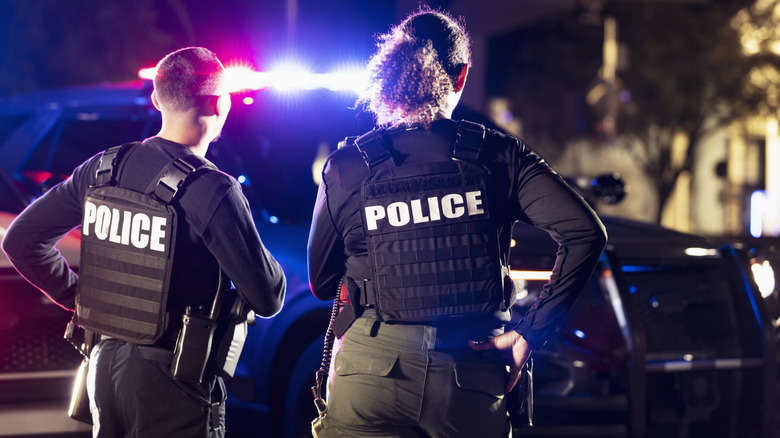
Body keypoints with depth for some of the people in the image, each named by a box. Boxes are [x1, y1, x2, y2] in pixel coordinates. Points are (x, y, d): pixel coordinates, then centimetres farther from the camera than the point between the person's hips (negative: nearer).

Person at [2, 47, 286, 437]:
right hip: (169, 377, -6)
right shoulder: (213, 192, -17)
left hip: (106, 361, 6)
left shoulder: (103, 168, 2)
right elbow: (267, 298, -15)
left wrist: (79, 297, 13)